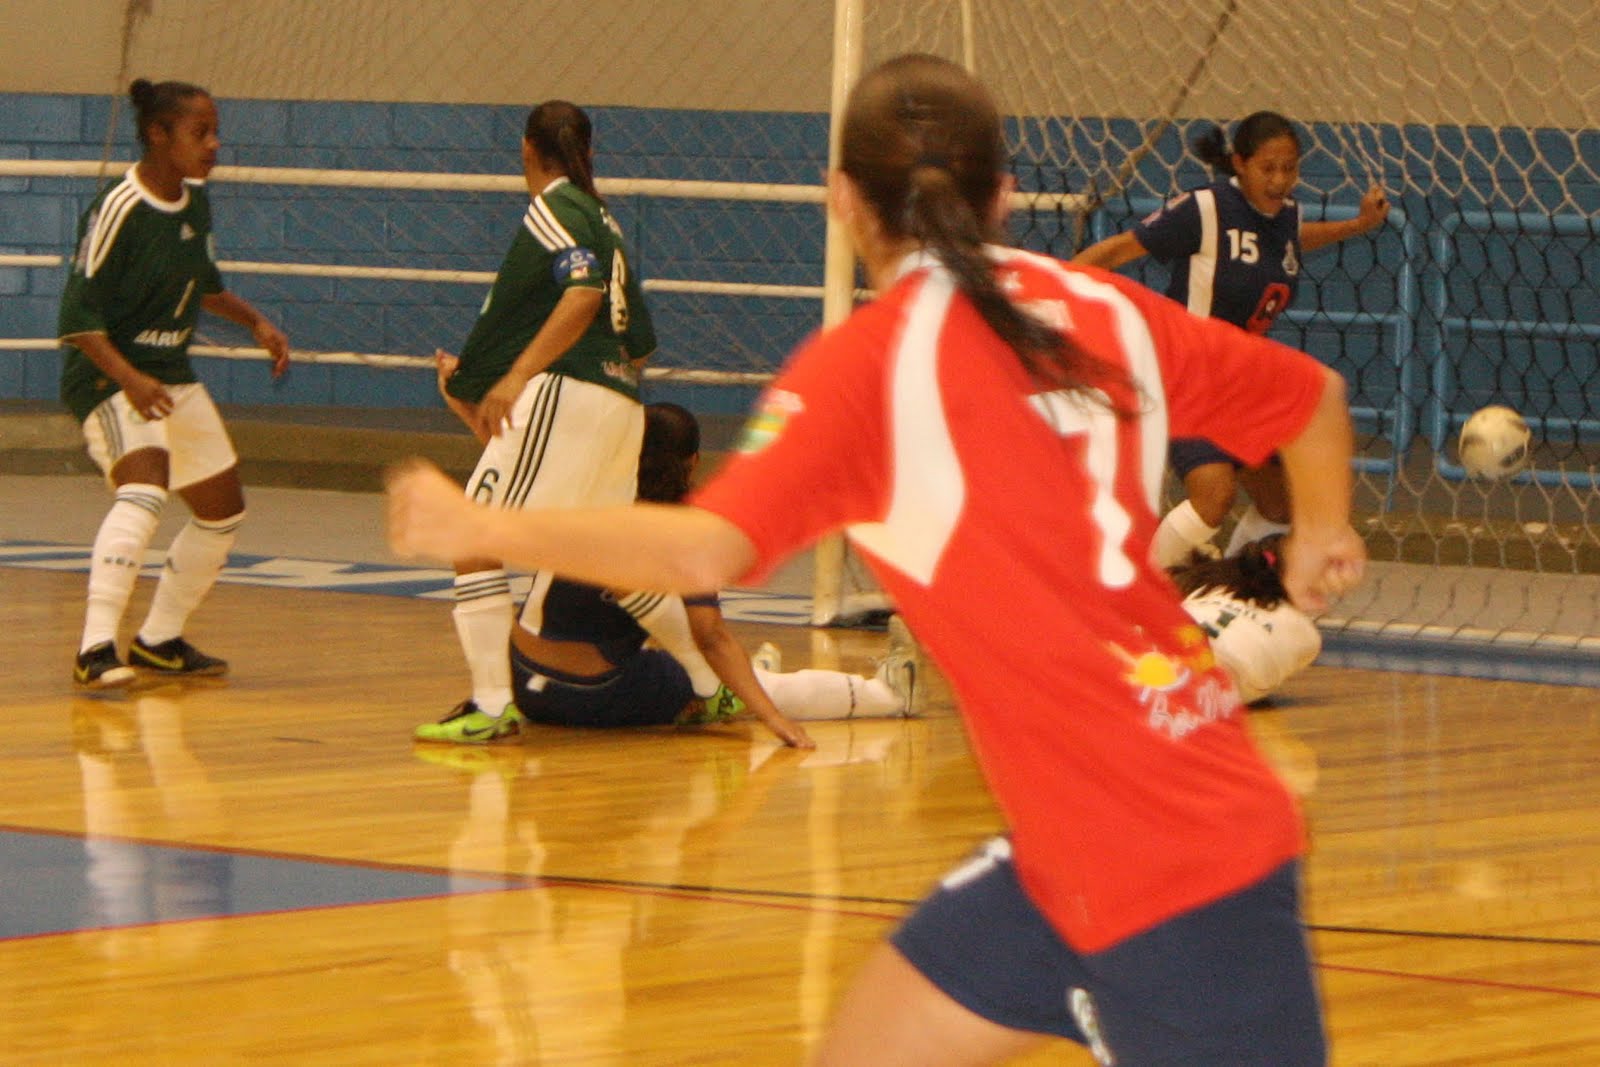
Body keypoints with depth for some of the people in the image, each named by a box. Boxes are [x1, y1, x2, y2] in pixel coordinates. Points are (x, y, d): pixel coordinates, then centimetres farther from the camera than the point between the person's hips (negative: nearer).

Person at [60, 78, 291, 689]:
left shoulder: (195, 200, 4)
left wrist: (255, 323, 13)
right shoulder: (118, 211, -21)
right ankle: (95, 650, -39)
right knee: (145, 486, -33)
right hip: (108, 375, -9)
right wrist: (130, 380, -33)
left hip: (172, 376, 9)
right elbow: (79, 315, -22)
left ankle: (159, 639, 31)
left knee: (223, 510, 16)